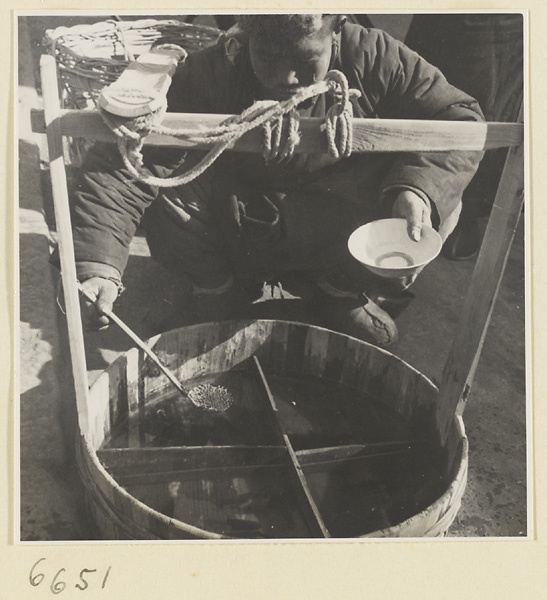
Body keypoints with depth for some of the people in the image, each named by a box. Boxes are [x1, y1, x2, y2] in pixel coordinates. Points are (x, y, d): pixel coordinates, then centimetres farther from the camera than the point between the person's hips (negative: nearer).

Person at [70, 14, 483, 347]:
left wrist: (419, 187, -35)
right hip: (233, 226, 0)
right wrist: (98, 264, -43)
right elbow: (127, 161, -29)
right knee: (168, 182, -28)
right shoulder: (211, 75, -23)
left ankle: (341, 292, 4)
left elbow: (462, 120, -14)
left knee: (438, 204, -25)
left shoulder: (371, 56, -18)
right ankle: (219, 287, 2)